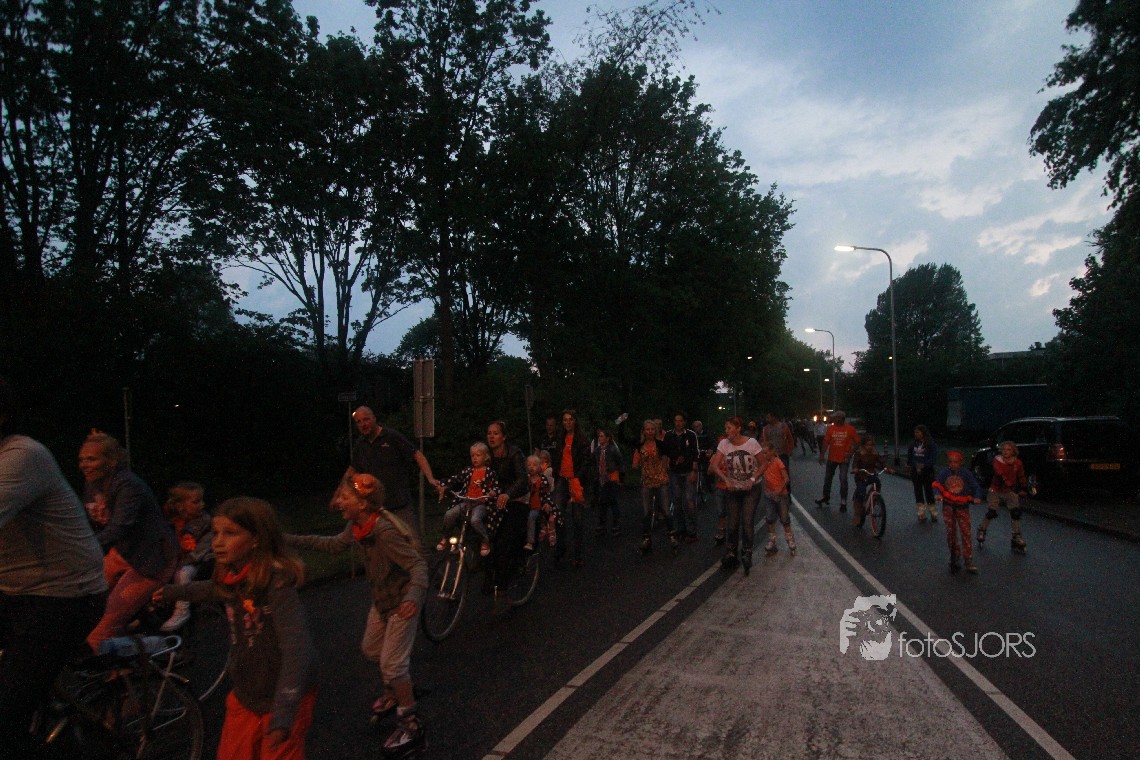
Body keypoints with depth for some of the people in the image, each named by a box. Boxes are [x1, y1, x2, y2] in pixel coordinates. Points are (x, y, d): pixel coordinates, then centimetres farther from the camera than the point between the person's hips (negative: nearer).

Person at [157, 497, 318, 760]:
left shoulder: (277, 583, -27)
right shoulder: (232, 577, -5)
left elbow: (297, 648, -34)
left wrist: (283, 715, -41)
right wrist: (175, 592, 34)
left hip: (283, 700, -7)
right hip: (245, 696, 7)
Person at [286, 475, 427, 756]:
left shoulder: (385, 532, -34)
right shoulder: (357, 526, -8)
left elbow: (418, 564, -37)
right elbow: (334, 545, 9)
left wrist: (414, 595, -56)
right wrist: (290, 540, 6)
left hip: (401, 601, -9)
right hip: (381, 598, 9)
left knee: (392, 663, -3)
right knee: (371, 649, 24)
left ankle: (410, 725, 16)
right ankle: (396, 691, 49)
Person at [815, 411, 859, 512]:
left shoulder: (850, 429, -9)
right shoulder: (831, 428, -2)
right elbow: (826, 442, 0)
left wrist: (850, 452, -10)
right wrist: (822, 455, -4)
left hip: (844, 458, -3)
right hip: (832, 457, 4)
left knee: (843, 479, -5)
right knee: (828, 477, 14)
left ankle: (843, 501, 6)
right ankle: (826, 496, 32)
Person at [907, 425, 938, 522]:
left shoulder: (930, 444, -11)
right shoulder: (913, 443, 4)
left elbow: (934, 457, -15)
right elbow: (909, 454, 19)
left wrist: (925, 464, -26)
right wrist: (909, 463, 11)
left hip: (927, 471, -5)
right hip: (915, 471, 5)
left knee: (928, 491, 3)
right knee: (918, 492, 7)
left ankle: (932, 513, 19)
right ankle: (921, 514, 14)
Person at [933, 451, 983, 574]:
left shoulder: (965, 473, -8)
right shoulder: (944, 473, -5)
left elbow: (976, 486, -9)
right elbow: (937, 484, -10)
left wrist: (977, 497, -28)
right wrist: (937, 494, -30)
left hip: (962, 506, -1)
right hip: (948, 506, 1)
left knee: (966, 533, -4)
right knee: (950, 532, 5)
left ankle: (969, 561, 2)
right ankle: (954, 556, 23)